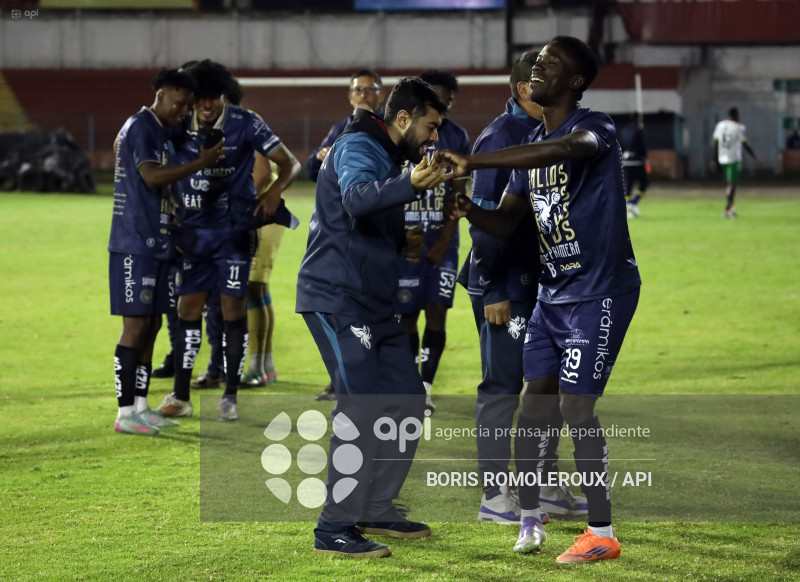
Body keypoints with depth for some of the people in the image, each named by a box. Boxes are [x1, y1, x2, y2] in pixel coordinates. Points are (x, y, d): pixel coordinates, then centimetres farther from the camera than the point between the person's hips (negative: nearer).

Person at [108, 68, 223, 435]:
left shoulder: (158, 130, 18)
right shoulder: (140, 127, -11)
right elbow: (151, 176, -22)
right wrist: (199, 163, -19)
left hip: (154, 243, 10)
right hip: (135, 243, -10)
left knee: (151, 324, 10)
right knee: (136, 324, -8)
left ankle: (140, 407, 16)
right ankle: (125, 412, -6)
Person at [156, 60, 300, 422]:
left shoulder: (246, 125, -9)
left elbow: (290, 164, -7)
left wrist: (275, 191, -27)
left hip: (233, 229, -3)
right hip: (193, 229, 3)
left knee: (233, 307, -3)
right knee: (188, 306, 4)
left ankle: (230, 397, 5)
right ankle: (180, 396, 10)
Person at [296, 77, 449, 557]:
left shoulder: (388, 157, 18)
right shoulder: (358, 148, -13)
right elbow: (356, 197, -36)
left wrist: (402, 242, 11)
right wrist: (411, 184, -54)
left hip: (374, 303, 10)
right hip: (337, 298, -10)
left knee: (407, 401, 12)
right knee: (362, 408, -14)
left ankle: (376, 510, 23)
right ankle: (334, 529, -9)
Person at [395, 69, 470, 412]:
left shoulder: (456, 137, 3)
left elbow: (458, 195, 2)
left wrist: (444, 241, -7)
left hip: (441, 239, 2)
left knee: (437, 312, -7)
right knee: (407, 314, 2)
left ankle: (425, 388, -3)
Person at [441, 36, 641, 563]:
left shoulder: (595, 128, -14)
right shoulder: (532, 145, 13)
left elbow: (567, 148, -39)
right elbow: (506, 222, 15)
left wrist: (474, 162, -41)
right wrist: (469, 210, -10)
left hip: (600, 291, -8)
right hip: (554, 293, 8)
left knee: (577, 408, -10)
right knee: (534, 402, 5)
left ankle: (602, 535, -2)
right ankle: (530, 521, 16)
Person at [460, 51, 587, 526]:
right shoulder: (500, 138, -13)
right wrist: (491, 290, -18)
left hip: (547, 280, 9)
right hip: (507, 285, -9)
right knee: (503, 385, -3)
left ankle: (546, 488, 21)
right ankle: (495, 495, 3)